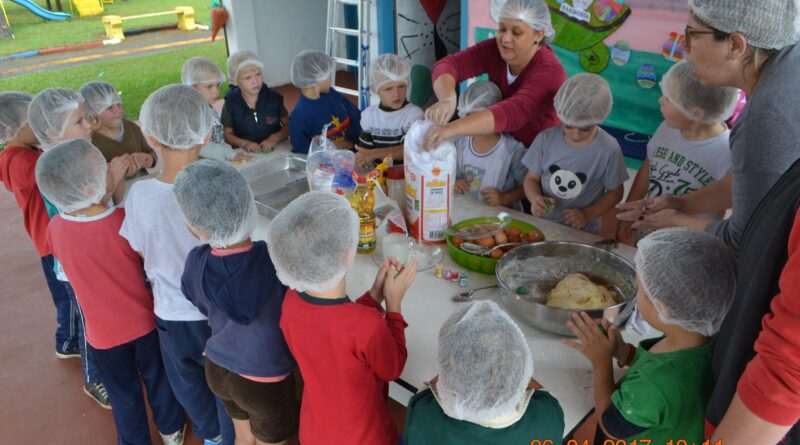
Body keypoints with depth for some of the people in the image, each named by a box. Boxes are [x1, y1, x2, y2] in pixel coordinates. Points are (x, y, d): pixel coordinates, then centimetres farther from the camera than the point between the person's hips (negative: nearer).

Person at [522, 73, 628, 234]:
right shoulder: (546, 139, -4)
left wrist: (587, 215, -13)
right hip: (542, 225, 2)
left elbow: (615, 192, 1)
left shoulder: (608, 149, -10)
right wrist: (535, 198, -15)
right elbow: (531, 178, 5)